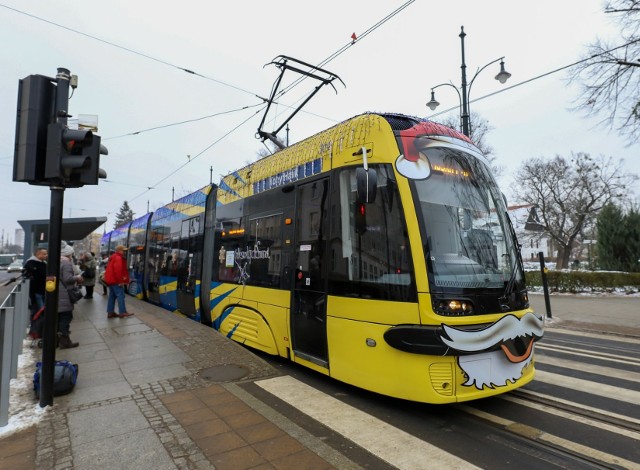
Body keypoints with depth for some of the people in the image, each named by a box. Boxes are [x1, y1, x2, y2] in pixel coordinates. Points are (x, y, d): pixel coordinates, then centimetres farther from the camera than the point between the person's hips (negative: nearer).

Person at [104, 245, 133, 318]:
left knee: (112, 296, 12)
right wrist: (120, 281, -20)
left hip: (110, 279, 11)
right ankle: (122, 312, -10)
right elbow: (118, 270, -22)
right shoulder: (118, 258, -14)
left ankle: (110, 312, 14)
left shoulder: (113, 257, 19)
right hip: (115, 280, -11)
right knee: (120, 295, -9)